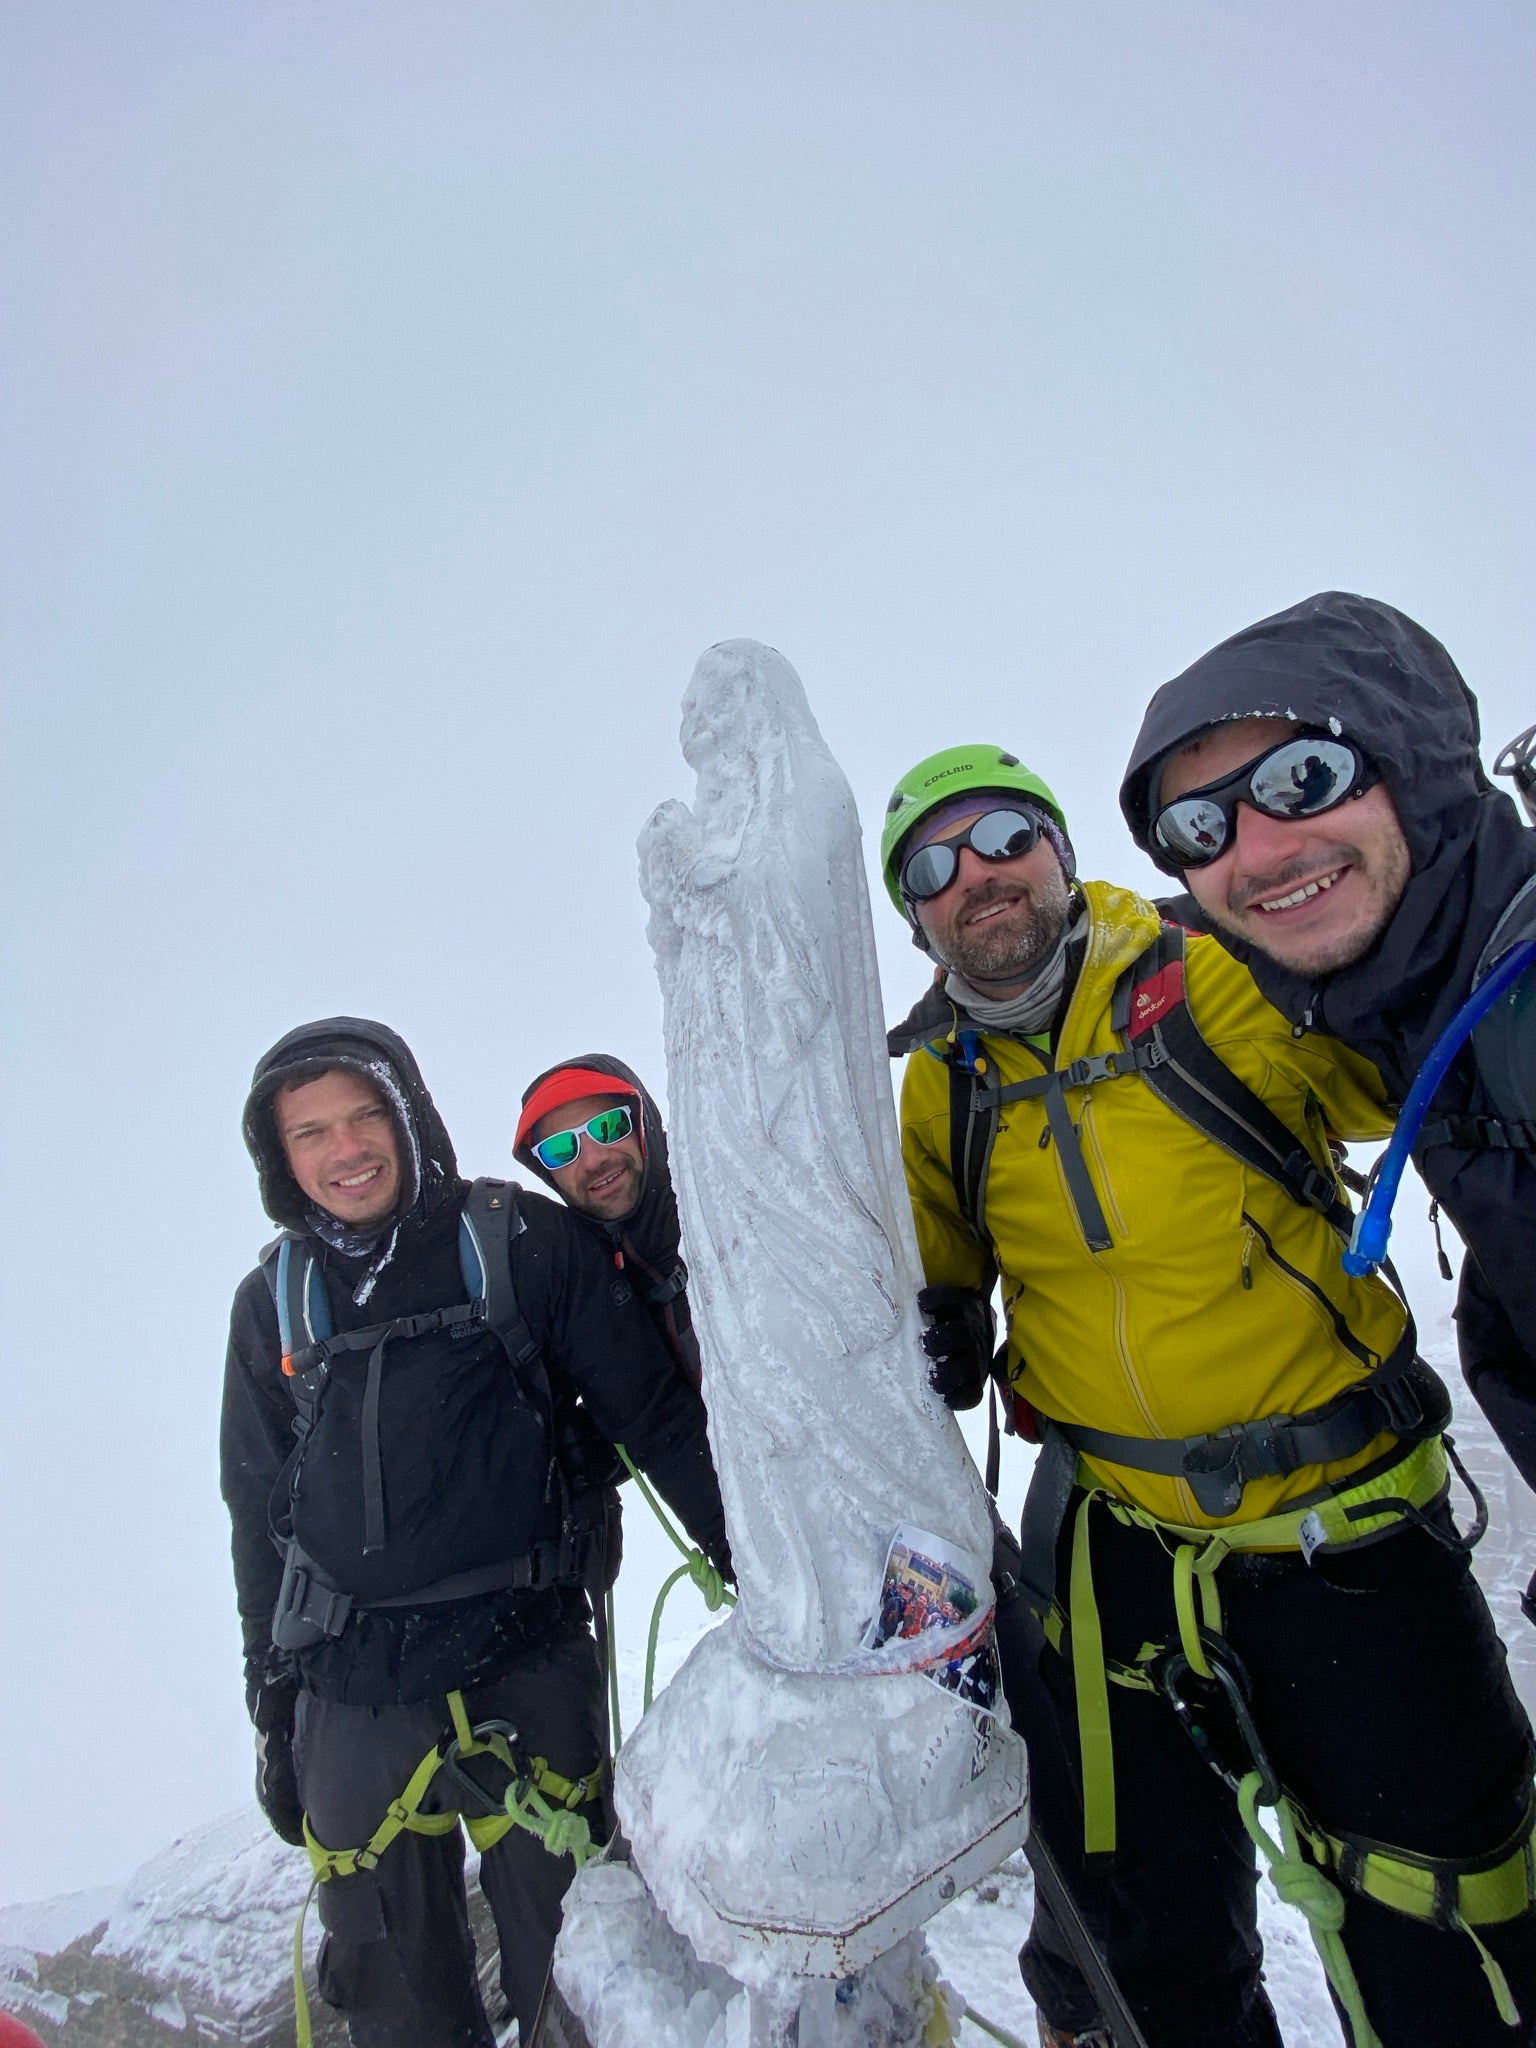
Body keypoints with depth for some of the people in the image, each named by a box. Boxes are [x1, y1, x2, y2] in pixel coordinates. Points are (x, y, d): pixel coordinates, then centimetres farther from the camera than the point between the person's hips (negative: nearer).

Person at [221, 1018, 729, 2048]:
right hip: (349, 1693, 3)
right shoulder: (275, 1299, 6)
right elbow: (261, 1516, 13)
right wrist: (272, 1704, 14)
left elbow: (659, 1412, -4)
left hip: (526, 1664, -3)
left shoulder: (520, 1241, -6)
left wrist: (758, 1564, -6)